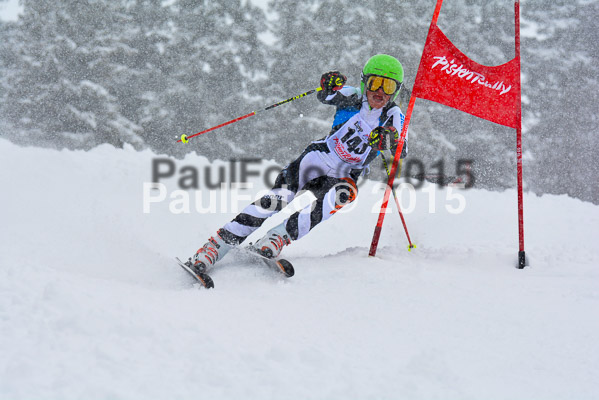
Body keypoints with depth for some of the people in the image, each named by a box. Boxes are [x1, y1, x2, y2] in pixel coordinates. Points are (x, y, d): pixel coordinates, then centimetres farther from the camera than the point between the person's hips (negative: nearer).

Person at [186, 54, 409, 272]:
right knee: (277, 200, -22)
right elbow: (326, 97, -10)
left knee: (345, 193, -35)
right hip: (317, 158, 0)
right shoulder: (355, 99, -2)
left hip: (342, 176, 0)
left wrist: (391, 143, -39)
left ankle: (279, 237, -36)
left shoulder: (394, 117, -5)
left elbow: (402, 151, -15)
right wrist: (329, 87, -35)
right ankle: (216, 246, -21)